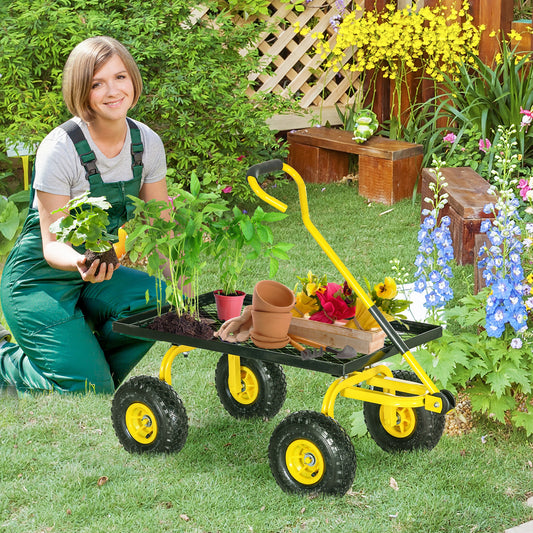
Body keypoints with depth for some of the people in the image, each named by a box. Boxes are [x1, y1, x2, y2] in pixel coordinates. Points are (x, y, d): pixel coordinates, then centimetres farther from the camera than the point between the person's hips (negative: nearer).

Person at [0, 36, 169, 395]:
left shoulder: (147, 143, -5)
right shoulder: (60, 149, -22)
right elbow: (53, 244, -21)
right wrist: (80, 264, -44)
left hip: (96, 274, 6)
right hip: (39, 280, -5)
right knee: (89, 392, -17)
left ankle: (85, 361, 1)